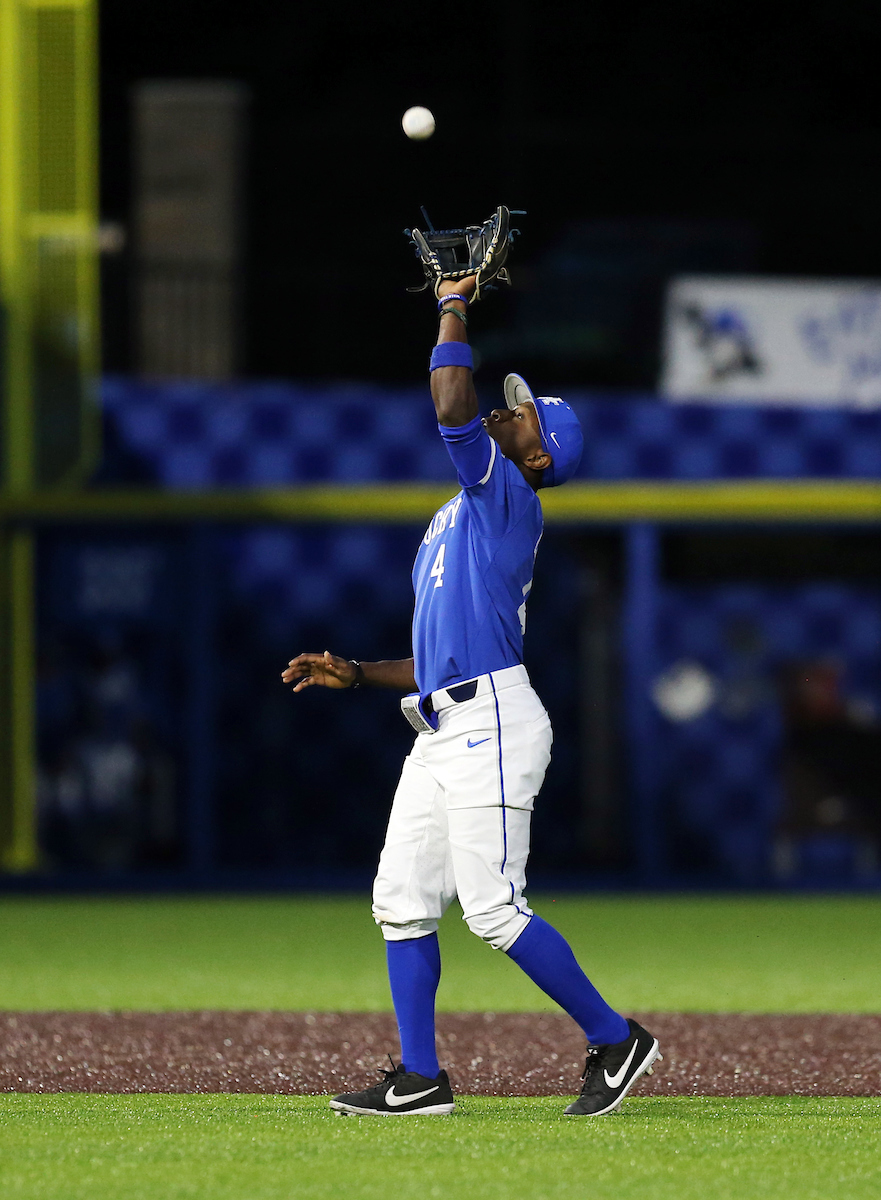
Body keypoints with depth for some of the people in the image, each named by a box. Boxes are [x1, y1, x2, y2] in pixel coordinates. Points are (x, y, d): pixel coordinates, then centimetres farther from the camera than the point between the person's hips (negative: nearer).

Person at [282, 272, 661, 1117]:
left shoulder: (508, 496, -3)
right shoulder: (455, 523, 24)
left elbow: (451, 407, -19)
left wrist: (454, 306, -7)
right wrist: (354, 674, 19)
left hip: (491, 727, -10)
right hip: (440, 731, 10)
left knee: (494, 910, -11)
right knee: (402, 903, 6)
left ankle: (616, 1039, -1)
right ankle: (419, 1079, 9)